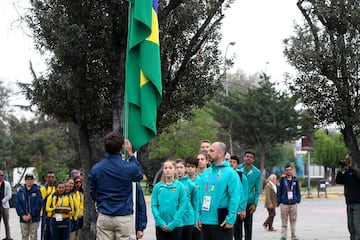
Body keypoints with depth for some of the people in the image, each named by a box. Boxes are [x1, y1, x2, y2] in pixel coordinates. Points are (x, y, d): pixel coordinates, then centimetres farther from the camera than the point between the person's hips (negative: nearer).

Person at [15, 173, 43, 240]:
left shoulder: (37, 191, -2)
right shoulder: (20, 191, 5)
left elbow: (39, 204, -8)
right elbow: (17, 204, 1)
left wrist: (31, 215, -14)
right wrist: (22, 215, -11)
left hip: (34, 218, -2)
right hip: (23, 219, 2)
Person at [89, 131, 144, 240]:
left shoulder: (95, 169, -3)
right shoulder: (130, 168, -10)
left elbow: (93, 195, 7)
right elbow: (140, 175, 15)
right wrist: (131, 154, 20)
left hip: (104, 218, 2)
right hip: (124, 218, -2)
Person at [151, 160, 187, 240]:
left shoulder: (180, 186, -2)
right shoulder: (157, 187, 2)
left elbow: (182, 207, -6)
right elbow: (154, 206, 0)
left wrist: (172, 224, -12)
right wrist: (161, 222, -11)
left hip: (176, 225, -1)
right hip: (160, 225, 1)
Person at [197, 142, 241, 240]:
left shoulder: (230, 173, -8)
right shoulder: (206, 172, 12)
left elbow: (235, 198, -14)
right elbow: (201, 195, 14)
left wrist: (230, 219, -20)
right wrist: (199, 217, 10)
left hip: (221, 223, -7)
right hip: (205, 221, 7)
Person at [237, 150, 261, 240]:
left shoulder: (257, 172, 0)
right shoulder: (237, 169, -1)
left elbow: (257, 190, 2)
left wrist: (255, 203, -5)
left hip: (249, 202, 0)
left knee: (248, 225, 6)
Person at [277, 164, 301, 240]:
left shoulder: (295, 180, 5)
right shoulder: (282, 180, -1)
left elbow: (298, 191, 10)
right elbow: (279, 191, 2)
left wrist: (298, 200, 5)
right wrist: (278, 201, -1)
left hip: (294, 203, 2)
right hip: (284, 204, -2)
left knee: (293, 220, 7)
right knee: (284, 221, 1)